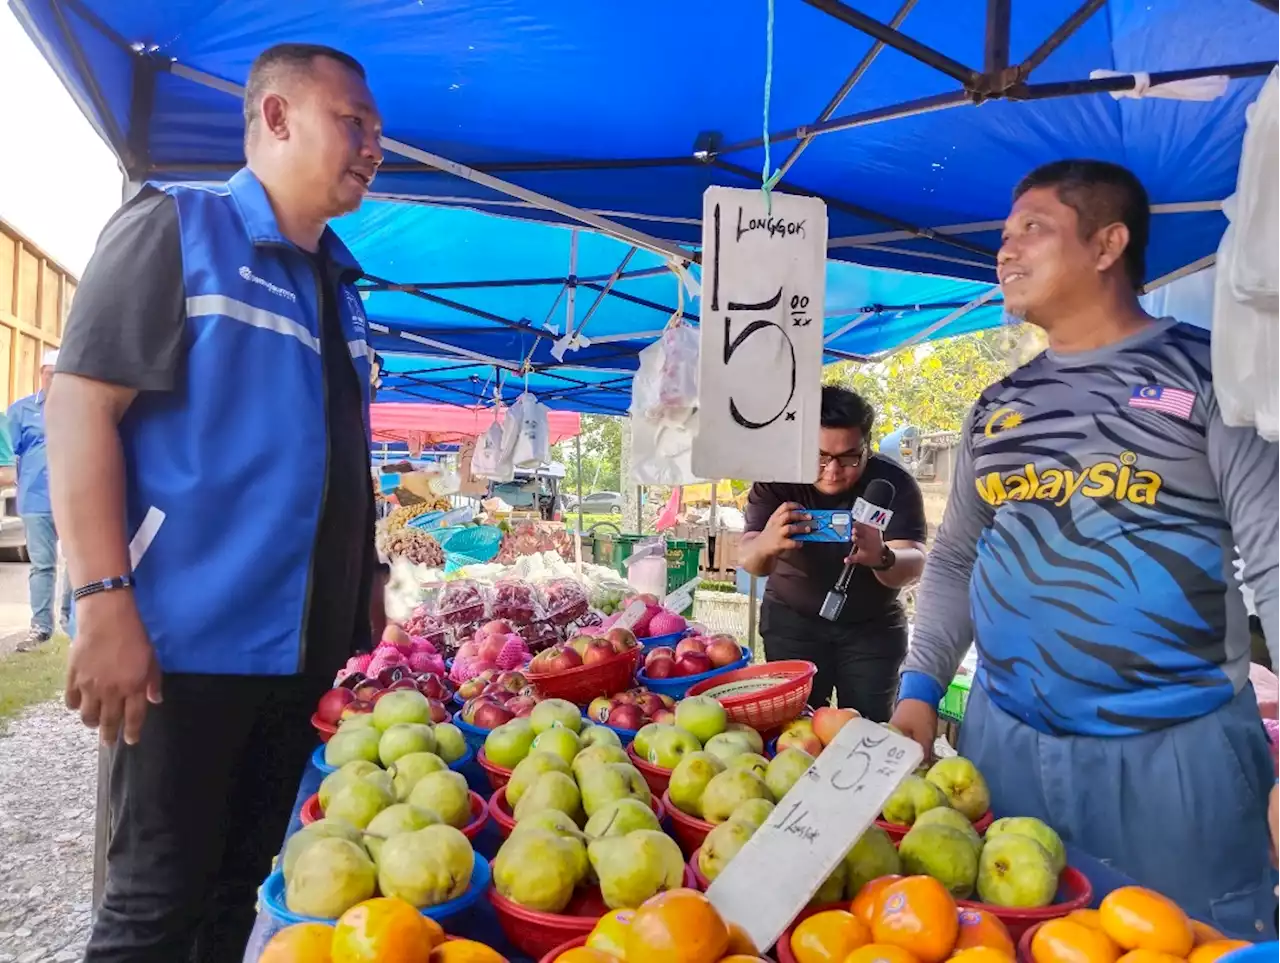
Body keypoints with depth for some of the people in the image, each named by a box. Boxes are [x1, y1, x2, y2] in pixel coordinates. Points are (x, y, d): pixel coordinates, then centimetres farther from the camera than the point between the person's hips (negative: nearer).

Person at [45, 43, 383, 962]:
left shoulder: (341, 287, 14)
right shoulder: (174, 226, -5)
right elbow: (80, 405, -12)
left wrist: (364, 605, 15)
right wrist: (104, 601, -19)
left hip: (311, 646, 7)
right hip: (191, 639, -6)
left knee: (245, 883, 17)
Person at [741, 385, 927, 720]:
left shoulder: (894, 483, -19)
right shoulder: (777, 481, -17)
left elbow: (913, 564, -29)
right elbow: (750, 562, -26)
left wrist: (882, 559, -53)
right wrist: (766, 544, -51)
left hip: (873, 626, 0)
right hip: (792, 621, 0)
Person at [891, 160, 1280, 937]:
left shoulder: (1210, 373, -2)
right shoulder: (998, 407, 11)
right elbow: (956, 559, 16)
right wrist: (920, 688, 6)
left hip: (1178, 747, -4)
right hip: (1003, 740, 5)